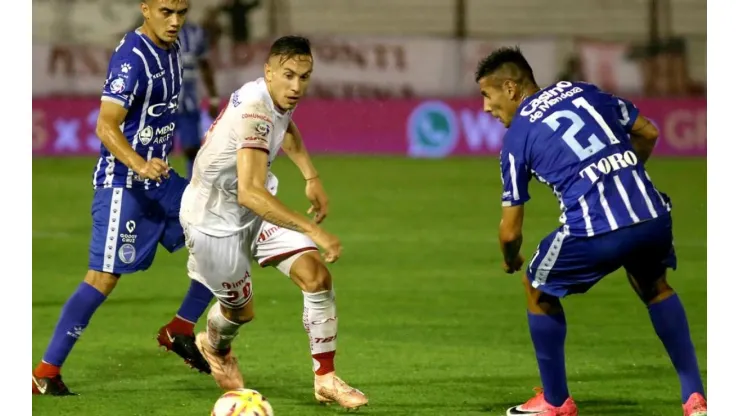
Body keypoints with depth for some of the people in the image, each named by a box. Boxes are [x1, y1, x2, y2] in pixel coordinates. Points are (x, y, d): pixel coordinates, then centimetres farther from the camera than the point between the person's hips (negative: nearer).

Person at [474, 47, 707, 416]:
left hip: (594, 231, -5)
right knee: (654, 287, 34)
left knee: (538, 289, 23)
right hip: (652, 215, 5)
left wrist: (510, 261, 33)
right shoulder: (584, 91, 19)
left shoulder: (517, 136, 9)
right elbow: (647, 133, 23)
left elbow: (510, 230, 11)